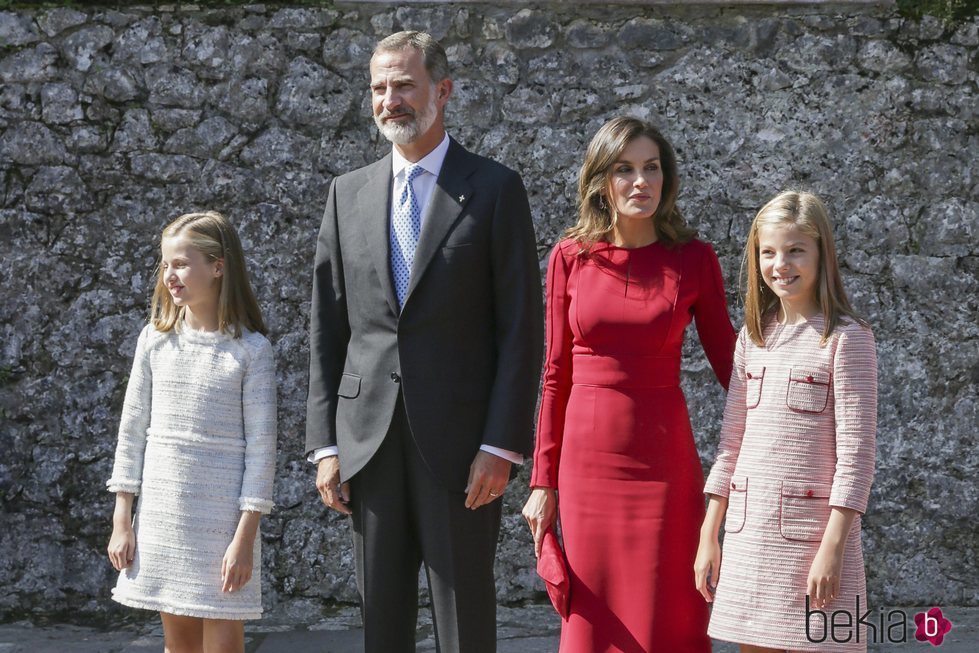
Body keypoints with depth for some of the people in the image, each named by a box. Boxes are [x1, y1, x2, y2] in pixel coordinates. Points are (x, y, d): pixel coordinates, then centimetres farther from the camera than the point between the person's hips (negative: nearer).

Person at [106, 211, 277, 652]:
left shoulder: (250, 349, -7)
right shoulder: (155, 339, 3)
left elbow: (261, 446, -8)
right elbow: (132, 430, 7)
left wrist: (245, 537, -11)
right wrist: (121, 521, 4)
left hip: (223, 515, -3)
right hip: (161, 511, 3)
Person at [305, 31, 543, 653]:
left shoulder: (495, 189, -1)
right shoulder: (349, 192, 11)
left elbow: (522, 327, -5)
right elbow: (328, 327, 10)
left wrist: (502, 444, -11)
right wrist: (325, 443, 4)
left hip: (459, 441, -4)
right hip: (369, 439, 4)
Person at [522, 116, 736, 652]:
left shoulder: (693, 259, -1)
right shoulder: (571, 258, 2)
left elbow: (728, 361, 4)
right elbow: (557, 375, 5)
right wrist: (544, 479, 5)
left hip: (665, 461, -1)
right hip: (588, 460, 1)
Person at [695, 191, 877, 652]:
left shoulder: (846, 338, -6)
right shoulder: (753, 338, 11)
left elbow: (856, 452, -10)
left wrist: (833, 546, -15)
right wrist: (709, 536, 10)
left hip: (812, 531, -5)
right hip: (748, 531, 5)